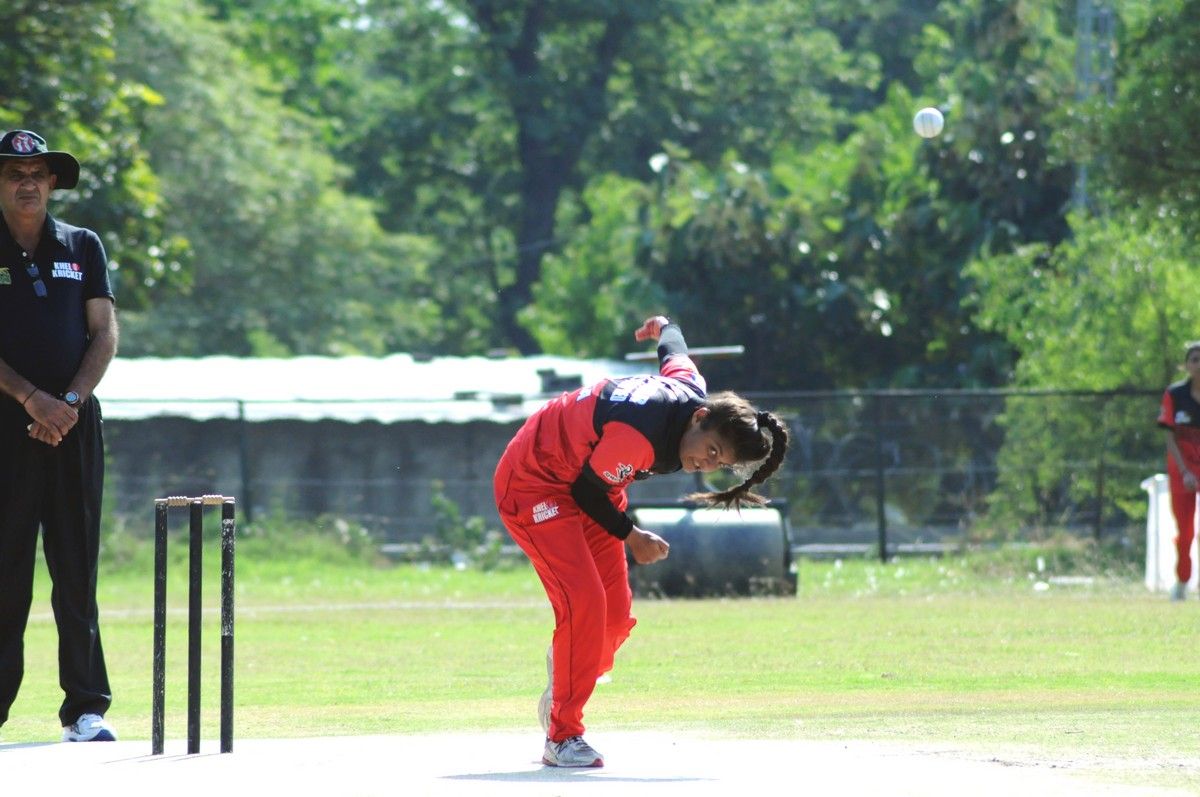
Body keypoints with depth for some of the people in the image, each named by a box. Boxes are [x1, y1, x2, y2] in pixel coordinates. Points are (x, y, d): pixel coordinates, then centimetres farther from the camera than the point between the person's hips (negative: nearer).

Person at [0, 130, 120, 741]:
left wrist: (69, 402, -8)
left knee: (76, 566, -1)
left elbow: (105, 334, 7)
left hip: (75, 426, 2)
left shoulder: (83, 247, 13)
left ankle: (86, 707, 0)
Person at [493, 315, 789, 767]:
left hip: (584, 479, 9)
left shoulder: (692, 388, -13)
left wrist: (665, 327, 34)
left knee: (615, 616, 3)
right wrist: (630, 537, -10)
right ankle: (562, 738, -13)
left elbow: (673, 349, 11)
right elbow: (586, 490, -23)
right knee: (584, 604, -21)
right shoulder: (639, 435, -38)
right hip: (533, 482, -9)